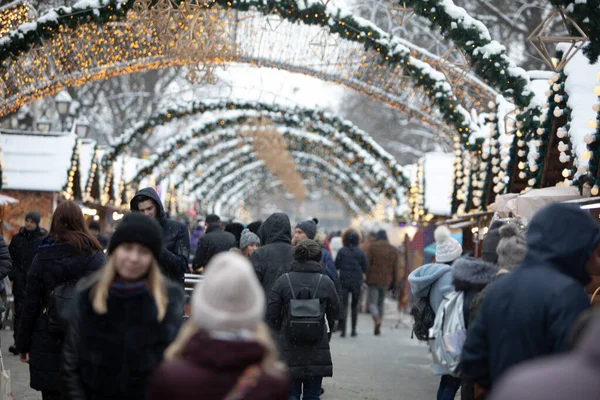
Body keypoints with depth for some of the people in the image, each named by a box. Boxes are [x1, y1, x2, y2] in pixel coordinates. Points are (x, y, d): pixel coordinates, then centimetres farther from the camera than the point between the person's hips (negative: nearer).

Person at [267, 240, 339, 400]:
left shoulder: (283, 281, -6)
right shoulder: (325, 282, -5)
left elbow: (271, 314, -4)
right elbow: (334, 312, 6)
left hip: (289, 349, 0)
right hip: (317, 351, 1)